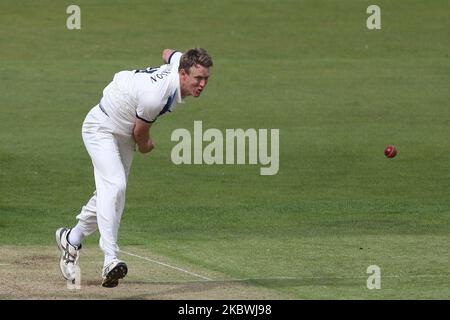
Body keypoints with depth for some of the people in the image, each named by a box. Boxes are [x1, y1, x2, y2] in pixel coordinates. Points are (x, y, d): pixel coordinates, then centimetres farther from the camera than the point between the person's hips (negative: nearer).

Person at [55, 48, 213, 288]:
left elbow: (168, 53, 12)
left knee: (110, 191, 14)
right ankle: (110, 260, -36)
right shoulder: (154, 96, -38)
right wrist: (145, 146, 3)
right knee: (114, 185, -26)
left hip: (124, 134, 9)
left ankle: (71, 239, 35)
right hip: (102, 129, -9)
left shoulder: (180, 61, -15)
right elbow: (140, 132, -18)